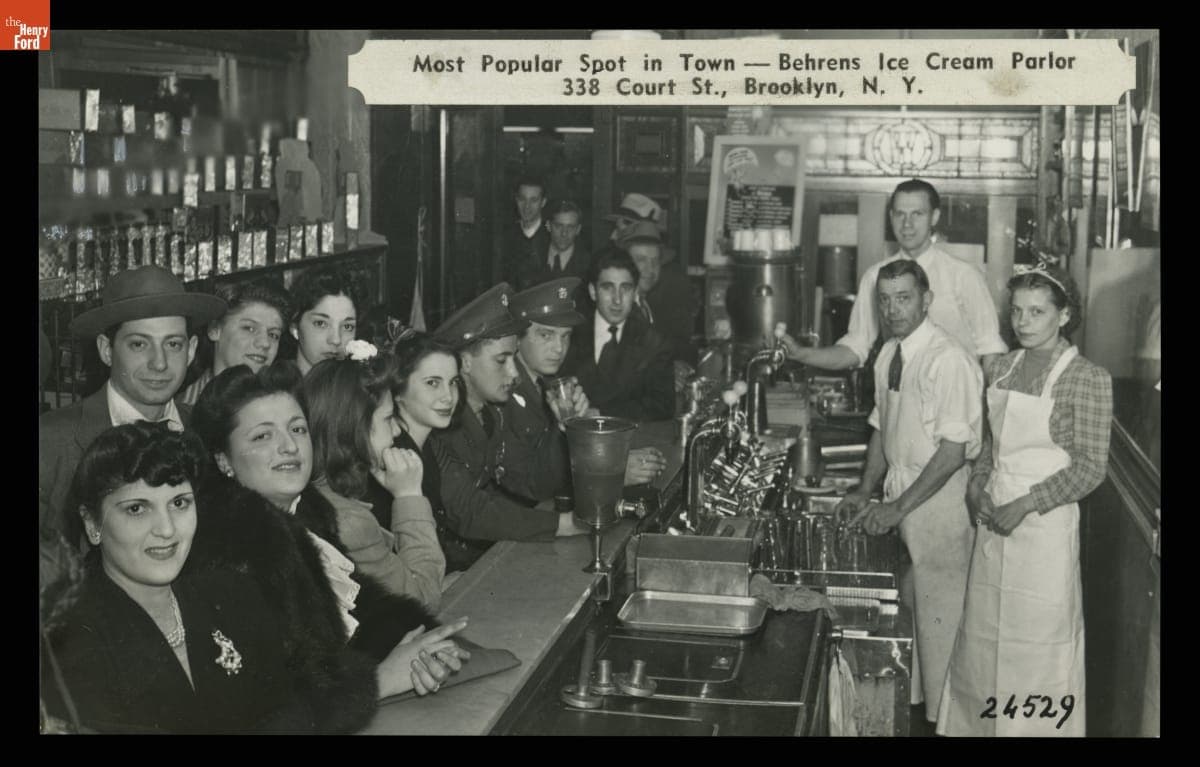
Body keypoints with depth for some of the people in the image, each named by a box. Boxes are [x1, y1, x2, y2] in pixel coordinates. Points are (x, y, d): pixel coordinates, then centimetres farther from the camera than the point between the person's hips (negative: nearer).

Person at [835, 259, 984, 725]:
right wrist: (865, 492, 6)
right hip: (900, 492, 7)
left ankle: (942, 716, 20)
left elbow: (953, 452, -21)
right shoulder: (889, 354, 5)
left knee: (938, 615, 4)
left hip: (940, 497, -7)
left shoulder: (948, 360, -20)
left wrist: (899, 507, -20)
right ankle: (911, 696, 33)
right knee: (907, 604, 17)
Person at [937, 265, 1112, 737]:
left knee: (1037, 638, 3)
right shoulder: (1001, 369, 7)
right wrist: (977, 483, 1)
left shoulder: (1088, 379, -12)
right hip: (992, 520, 6)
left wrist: (1024, 505, -17)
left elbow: (1090, 468, -13)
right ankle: (980, 719, 30)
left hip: (1045, 524, -6)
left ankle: (1035, 725, 20)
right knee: (983, 629, 14)